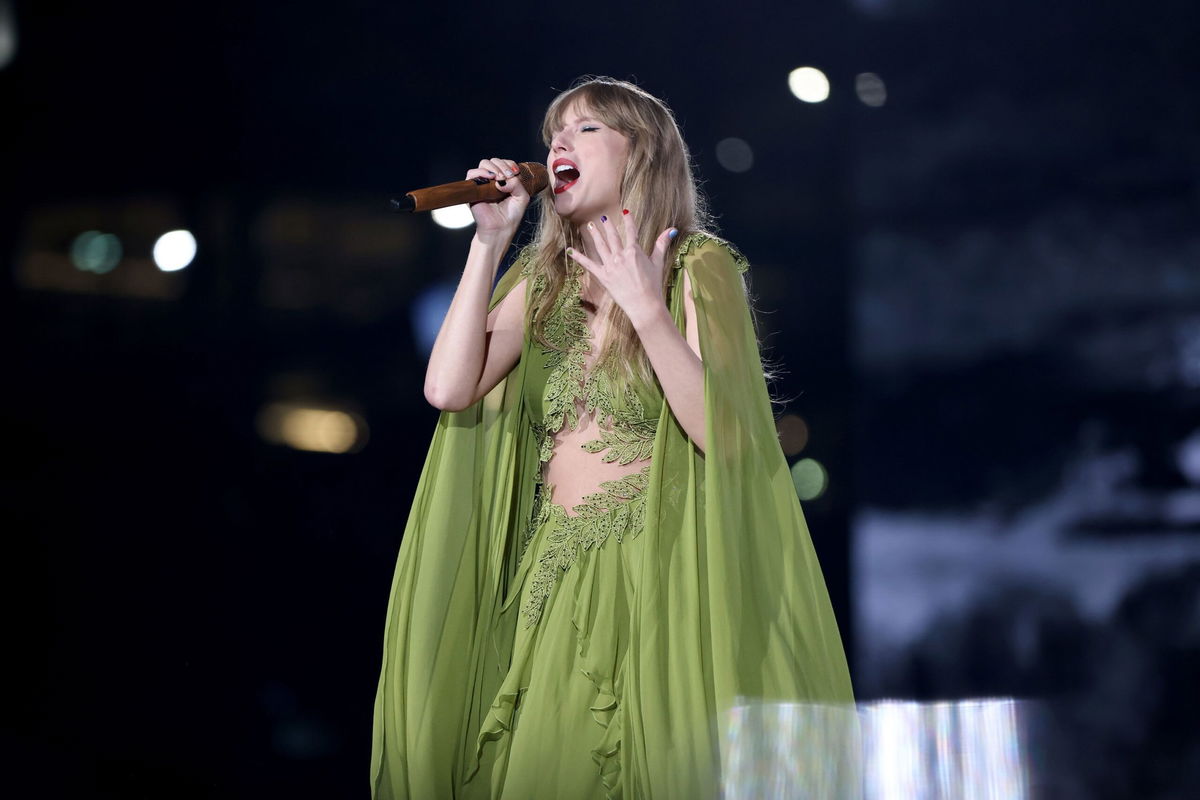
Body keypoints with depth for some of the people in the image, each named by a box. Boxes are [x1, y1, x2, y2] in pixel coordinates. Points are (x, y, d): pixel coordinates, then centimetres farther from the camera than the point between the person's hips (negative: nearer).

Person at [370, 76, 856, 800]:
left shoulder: (698, 266, -2)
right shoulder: (543, 279, 13)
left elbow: (723, 435, -14)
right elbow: (449, 388, -1)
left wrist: (647, 310, -21)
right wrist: (489, 242, 0)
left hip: (658, 579, -5)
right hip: (552, 588, 5)